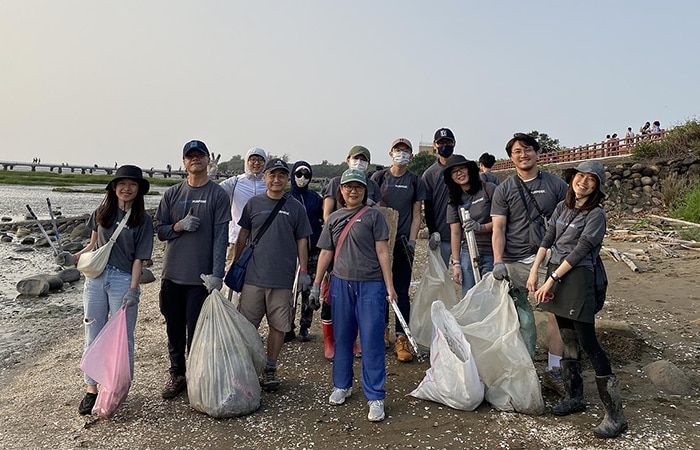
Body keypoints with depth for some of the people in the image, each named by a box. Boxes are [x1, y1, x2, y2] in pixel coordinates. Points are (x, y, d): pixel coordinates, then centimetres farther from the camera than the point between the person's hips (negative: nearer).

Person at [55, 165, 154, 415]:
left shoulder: (143, 220, -3)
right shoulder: (102, 213, 7)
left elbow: (138, 258, -6)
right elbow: (93, 245, 17)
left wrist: (133, 290, -14)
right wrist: (73, 258, 0)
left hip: (123, 280, -3)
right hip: (96, 277, 4)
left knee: (122, 338, 3)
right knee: (92, 336, 9)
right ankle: (92, 389, 22)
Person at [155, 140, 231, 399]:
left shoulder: (218, 195, -2)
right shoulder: (172, 194, 10)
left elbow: (221, 237, -8)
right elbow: (160, 230, 11)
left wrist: (216, 274, -16)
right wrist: (179, 226, -11)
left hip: (201, 277, -4)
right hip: (172, 274, 4)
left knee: (196, 330, 3)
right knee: (174, 329, 13)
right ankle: (176, 375, 28)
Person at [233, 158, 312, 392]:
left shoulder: (295, 207, 4)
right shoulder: (254, 203, 5)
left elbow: (302, 241, 6)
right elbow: (243, 236, 12)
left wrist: (304, 272, 2)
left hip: (283, 278, 0)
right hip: (253, 276, 1)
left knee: (278, 326, 7)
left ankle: (270, 368, 21)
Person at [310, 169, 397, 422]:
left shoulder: (373, 216, 2)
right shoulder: (334, 219, 12)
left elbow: (382, 252, -2)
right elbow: (326, 253, 15)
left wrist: (389, 286, -7)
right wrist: (316, 284, 12)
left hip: (371, 285, -4)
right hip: (341, 284, 4)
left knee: (372, 341, -3)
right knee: (342, 338, 13)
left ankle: (375, 397, 6)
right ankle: (342, 385, 30)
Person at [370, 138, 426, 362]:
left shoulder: (415, 181, 8)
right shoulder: (379, 177, 6)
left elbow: (416, 215, 7)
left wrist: (412, 240, -4)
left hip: (403, 242, 0)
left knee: (401, 290, -1)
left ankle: (402, 338, 2)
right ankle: (383, 329, 24)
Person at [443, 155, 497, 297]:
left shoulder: (489, 189, -4)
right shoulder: (454, 200, 8)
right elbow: (455, 233, 6)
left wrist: (481, 227, -22)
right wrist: (456, 263, 3)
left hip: (492, 253, -3)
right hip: (467, 255, 3)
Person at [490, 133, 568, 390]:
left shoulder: (555, 185, 8)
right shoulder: (504, 189, 6)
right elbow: (498, 227, 0)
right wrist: (498, 262, -11)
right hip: (515, 262, 0)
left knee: (557, 314, -4)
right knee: (522, 320, 4)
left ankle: (553, 370, 9)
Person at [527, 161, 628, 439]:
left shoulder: (596, 214, -8)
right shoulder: (563, 207, 12)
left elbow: (579, 251, -13)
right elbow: (547, 240, 11)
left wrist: (551, 280, -14)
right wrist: (534, 271, 2)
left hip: (577, 277, -7)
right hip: (555, 274, 7)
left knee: (587, 342, -9)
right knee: (568, 339, 12)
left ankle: (615, 413, -1)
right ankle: (575, 397, 23)